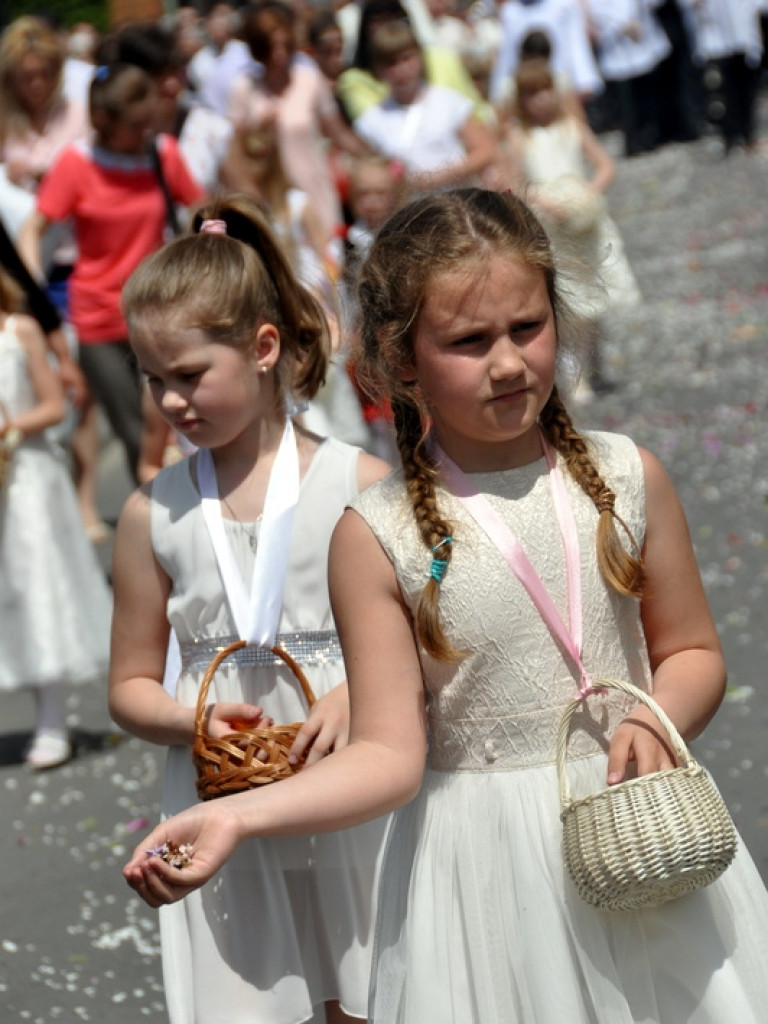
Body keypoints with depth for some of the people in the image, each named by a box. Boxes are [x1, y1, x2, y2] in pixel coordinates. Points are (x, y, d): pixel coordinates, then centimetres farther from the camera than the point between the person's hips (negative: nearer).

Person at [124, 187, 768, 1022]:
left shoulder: (626, 479, -1)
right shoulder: (378, 536, -9)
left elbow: (690, 651, 9)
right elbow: (389, 755, -10)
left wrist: (655, 723, -13)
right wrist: (234, 818, -23)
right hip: (487, 877, -2)